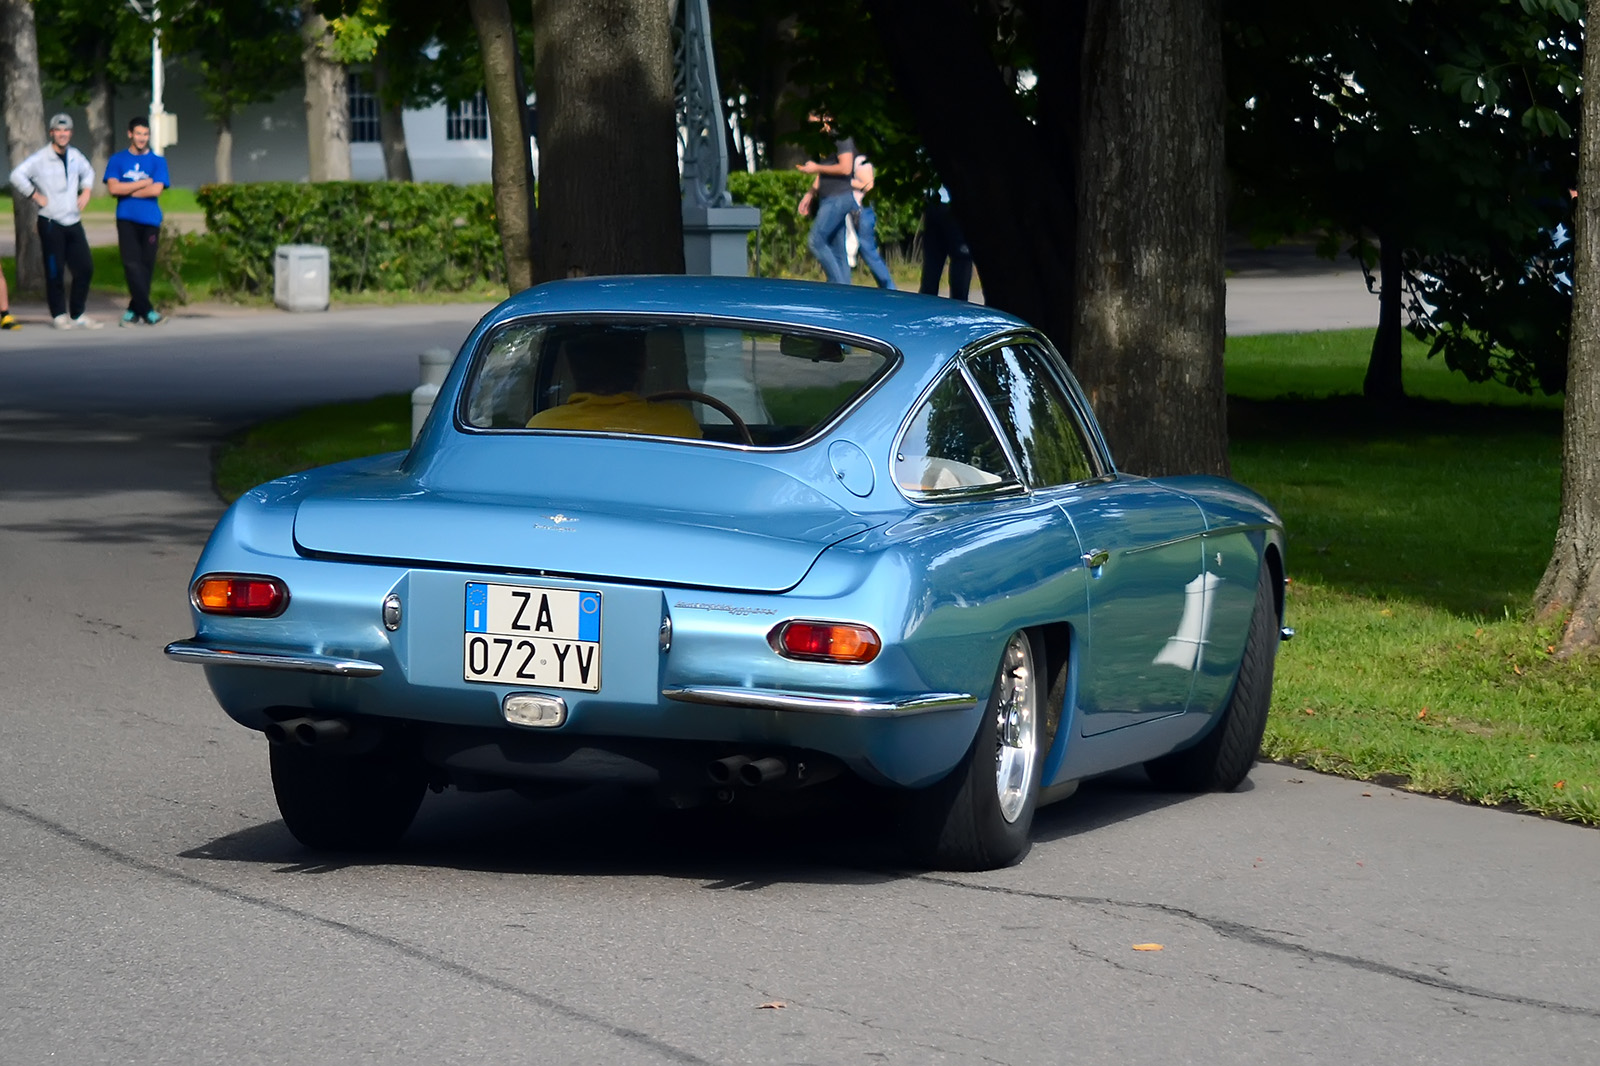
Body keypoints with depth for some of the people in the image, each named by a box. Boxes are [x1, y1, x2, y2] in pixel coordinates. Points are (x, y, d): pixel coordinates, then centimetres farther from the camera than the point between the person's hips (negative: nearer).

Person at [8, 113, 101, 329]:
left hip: (73, 222, 6)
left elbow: (87, 172, 31)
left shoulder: (75, 156, 10)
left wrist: (86, 191, 14)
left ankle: (77, 315, 15)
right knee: (54, 272, 0)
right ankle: (59, 315, 11)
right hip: (51, 223, -6)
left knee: (85, 268, 4)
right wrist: (36, 196, -16)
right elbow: (17, 176, -20)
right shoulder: (40, 158, -10)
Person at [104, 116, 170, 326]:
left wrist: (127, 190, -3)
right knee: (132, 264, -12)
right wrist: (143, 183, -5)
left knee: (146, 265, 1)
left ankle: (135, 310, 10)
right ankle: (146, 310, -14)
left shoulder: (157, 162, 7)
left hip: (150, 221, 1)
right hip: (127, 220, -1)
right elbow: (113, 188, -5)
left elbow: (156, 190, -6)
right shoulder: (118, 160, 8)